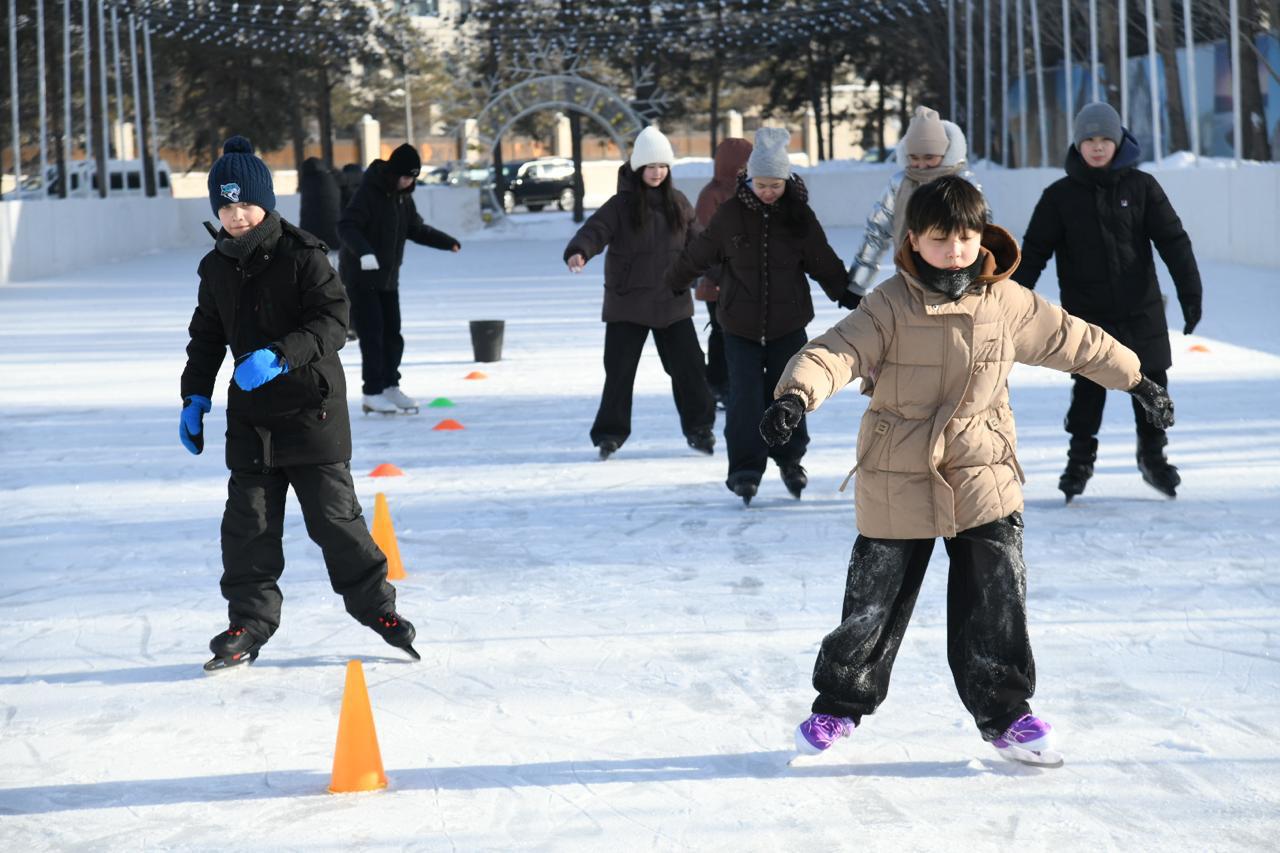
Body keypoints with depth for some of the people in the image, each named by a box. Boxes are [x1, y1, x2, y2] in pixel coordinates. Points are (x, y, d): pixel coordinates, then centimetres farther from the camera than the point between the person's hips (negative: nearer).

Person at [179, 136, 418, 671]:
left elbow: (333, 321, -17)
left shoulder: (302, 255, -10)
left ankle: (376, 605, 14)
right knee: (248, 522, 4)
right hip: (250, 415, 5)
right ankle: (251, 619, 15)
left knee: (333, 515, -2)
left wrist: (279, 355, -29)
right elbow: (207, 339, 20)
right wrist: (195, 397, 13)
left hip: (311, 409, -5)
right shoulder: (217, 269, 8)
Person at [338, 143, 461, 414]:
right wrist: (363, 251, -43)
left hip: (388, 277, 8)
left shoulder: (403, 198, 8)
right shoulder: (369, 193, -18)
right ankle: (372, 393, -4)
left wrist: (448, 242, 7)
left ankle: (390, 387, 20)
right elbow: (346, 226, -27)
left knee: (392, 334, 10)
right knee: (372, 335, -9)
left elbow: (416, 229, 20)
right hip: (361, 276, -8)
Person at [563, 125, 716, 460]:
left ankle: (699, 428, 19)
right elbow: (595, 230, -22)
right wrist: (579, 251, -42)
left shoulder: (678, 203, 5)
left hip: (673, 302, 3)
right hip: (628, 303, -3)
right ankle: (610, 433, 12)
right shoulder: (621, 204, -8)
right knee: (619, 370, 0)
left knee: (689, 365, 5)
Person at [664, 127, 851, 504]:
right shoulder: (731, 214, -5)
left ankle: (790, 460, 26)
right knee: (745, 396, -7)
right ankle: (745, 469, -1)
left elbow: (824, 262, 5)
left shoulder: (799, 215, -3)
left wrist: (848, 295, 4)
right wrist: (670, 285, 17)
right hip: (741, 325, -1)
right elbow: (699, 254, 7)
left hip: (788, 323, 1)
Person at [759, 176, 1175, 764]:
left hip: (982, 475, 2)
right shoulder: (891, 305, -9)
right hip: (898, 478, -2)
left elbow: (1074, 340, 14)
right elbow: (837, 351, -20)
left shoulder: (1007, 302, 1)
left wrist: (1137, 381, 23)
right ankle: (840, 702, 24)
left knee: (996, 599, 0)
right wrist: (795, 397, -39)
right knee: (873, 600, 6)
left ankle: (1003, 711, 15)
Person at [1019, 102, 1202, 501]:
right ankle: (1080, 459, 15)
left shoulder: (1141, 187, 0)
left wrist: (1190, 292, -9)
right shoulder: (1060, 196, 0)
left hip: (1141, 311, 1)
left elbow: (1173, 241, -1)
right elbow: (1034, 251, 2)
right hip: (1087, 314, -1)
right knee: (1089, 388, -2)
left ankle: (1153, 456, 25)